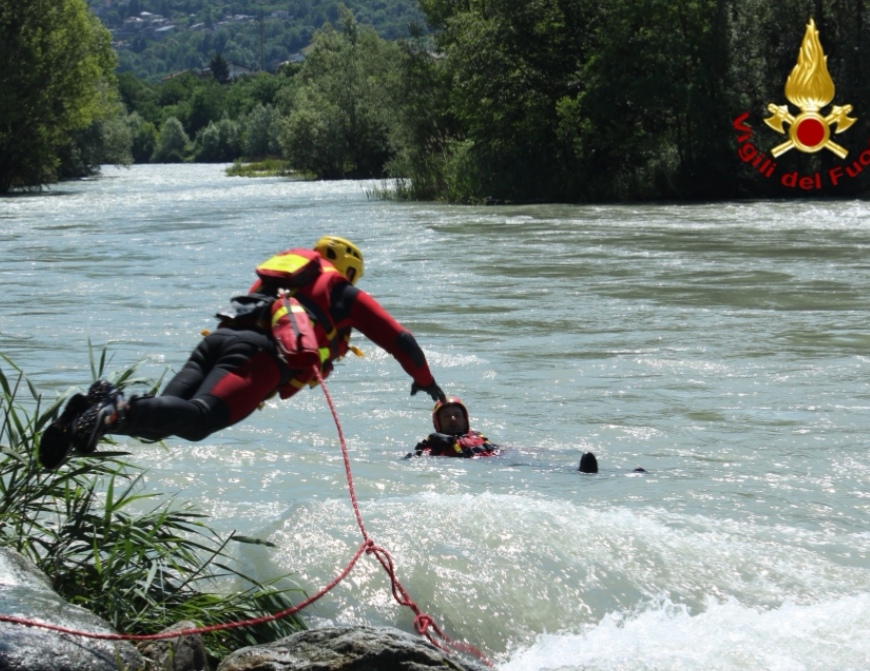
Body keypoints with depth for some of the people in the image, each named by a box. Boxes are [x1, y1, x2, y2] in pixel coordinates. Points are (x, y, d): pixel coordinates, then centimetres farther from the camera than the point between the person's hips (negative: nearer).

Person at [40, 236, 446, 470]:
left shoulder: (282, 274, 42)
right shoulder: (346, 294, 28)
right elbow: (398, 339, 32)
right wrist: (425, 381, 50)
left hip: (219, 336, 6)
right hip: (261, 351, -6)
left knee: (159, 419, -5)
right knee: (196, 419, -29)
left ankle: (104, 402, -34)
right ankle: (117, 413, -54)